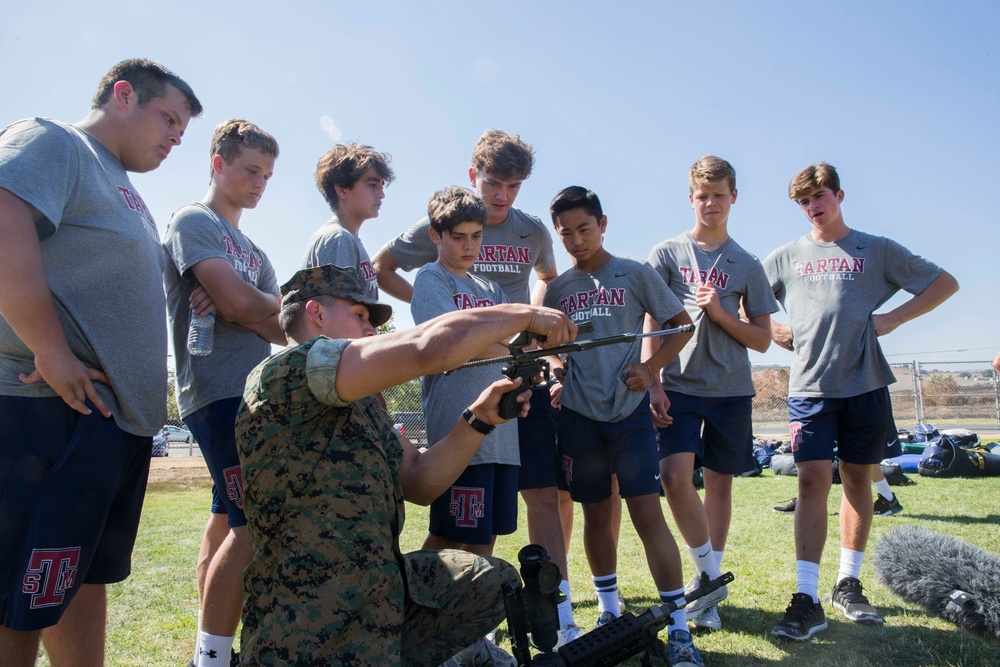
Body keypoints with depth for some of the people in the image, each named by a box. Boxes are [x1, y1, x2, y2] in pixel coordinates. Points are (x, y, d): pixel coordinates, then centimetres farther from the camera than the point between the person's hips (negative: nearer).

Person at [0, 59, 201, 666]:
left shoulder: (123, 190, 24)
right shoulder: (52, 143, -4)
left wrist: (145, 387, 18)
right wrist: (53, 353, -23)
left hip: (118, 412, 9)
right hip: (54, 411, -9)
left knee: (85, 578, 16)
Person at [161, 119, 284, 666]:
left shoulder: (250, 248, 23)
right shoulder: (193, 221, -1)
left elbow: (285, 327, 10)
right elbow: (244, 304, -16)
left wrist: (238, 308, -9)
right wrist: (276, 312, 4)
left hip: (252, 393, 9)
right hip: (221, 391, -9)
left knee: (228, 522, 11)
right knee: (255, 526, -14)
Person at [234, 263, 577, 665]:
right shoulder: (283, 374, -18)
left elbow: (419, 482, 11)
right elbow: (430, 347, -29)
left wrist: (479, 418, -3)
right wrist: (524, 314, -14)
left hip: (383, 595, 9)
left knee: (493, 581, 10)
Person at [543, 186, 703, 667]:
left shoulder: (635, 274, 0)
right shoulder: (558, 288, 9)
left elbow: (680, 325, 5)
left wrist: (650, 368, -9)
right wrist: (559, 377, 2)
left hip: (629, 410, -3)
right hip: (579, 414, 3)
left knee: (648, 514, -8)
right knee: (596, 515, 11)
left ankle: (678, 627, 2)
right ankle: (608, 610, 28)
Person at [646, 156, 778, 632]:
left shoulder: (747, 265, 9)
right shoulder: (667, 254, 6)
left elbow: (762, 340, 8)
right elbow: (652, 326, 4)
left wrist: (720, 313, -9)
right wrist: (653, 384, -5)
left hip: (731, 390, 2)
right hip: (679, 385, -1)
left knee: (719, 483, 6)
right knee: (674, 474, -16)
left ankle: (710, 576, 22)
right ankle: (710, 575, 3)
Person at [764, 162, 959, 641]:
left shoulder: (877, 250, 9)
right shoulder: (786, 257, 11)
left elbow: (945, 283, 13)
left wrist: (894, 318, 0)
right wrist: (775, 331, 3)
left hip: (865, 383, 1)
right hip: (810, 385, -1)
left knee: (857, 480, 8)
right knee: (813, 481, -9)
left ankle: (848, 584, 22)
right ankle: (806, 600, -8)